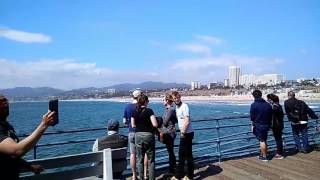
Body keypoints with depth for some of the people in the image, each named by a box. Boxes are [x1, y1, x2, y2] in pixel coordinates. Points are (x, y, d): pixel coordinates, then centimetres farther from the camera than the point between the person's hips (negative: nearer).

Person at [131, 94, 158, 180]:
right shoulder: (149, 111, -11)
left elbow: (133, 125, 7)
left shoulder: (135, 112, 1)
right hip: (148, 135, -4)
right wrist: (149, 125, 3)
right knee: (151, 160, 8)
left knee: (140, 159, 16)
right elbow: (155, 124, -17)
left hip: (138, 136, 4)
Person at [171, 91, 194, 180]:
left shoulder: (184, 106, -16)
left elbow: (187, 121, -21)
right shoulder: (177, 107, 10)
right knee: (182, 155, 17)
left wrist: (183, 132, -17)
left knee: (188, 155, 2)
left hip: (187, 133, -9)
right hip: (183, 133, 9)